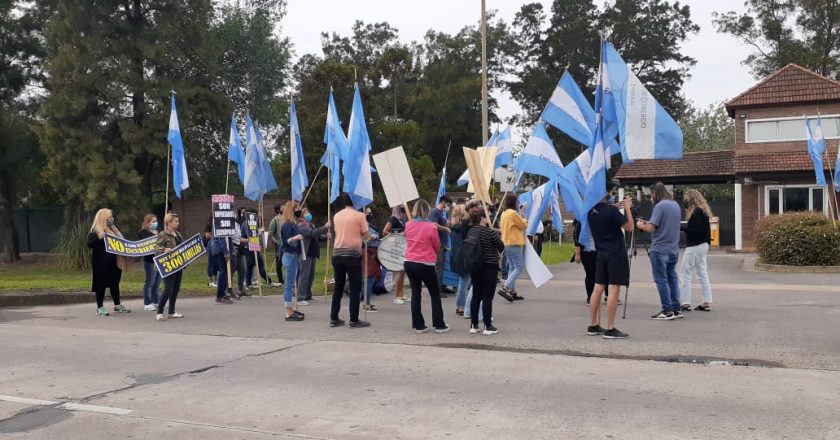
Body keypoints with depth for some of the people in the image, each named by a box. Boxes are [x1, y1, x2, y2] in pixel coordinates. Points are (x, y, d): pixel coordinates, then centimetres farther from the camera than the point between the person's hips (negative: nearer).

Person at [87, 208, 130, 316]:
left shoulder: (114, 229, 17)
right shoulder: (96, 231, -7)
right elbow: (90, 244, -17)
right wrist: (99, 238, -31)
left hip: (114, 262, 8)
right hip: (101, 263, -8)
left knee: (115, 283, 14)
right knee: (101, 284, -2)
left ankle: (117, 305, 23)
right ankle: (100, 307, 5)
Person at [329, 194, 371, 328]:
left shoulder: (336, 216, 10)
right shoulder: (359, 216, -6)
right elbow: (365, 235, -2)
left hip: (337, 254, 5)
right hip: (352, 255, -5)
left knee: (338, 287, 13)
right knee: (355, 288, 1)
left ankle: (334, 318, 14)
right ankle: (354, 320, 2)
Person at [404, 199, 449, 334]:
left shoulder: (408, 225, -1)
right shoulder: (431, 227, -13)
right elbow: (437, 247, -1)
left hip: (409, 263, 4)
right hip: (425, 265, -4)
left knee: (415, 294, 11)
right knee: (435, 294, 10)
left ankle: (418, 326, 12)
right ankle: (439, 325, 12)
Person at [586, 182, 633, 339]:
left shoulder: (591, 211, 5)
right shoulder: (611, 210, -16)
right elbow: (629, 227, -10)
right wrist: (627, 208, -1)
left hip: (600, 255, 7)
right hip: (616, 255, -7)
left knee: (598, 289, 10)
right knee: (613, 290, -6)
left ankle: (593, 326, 15)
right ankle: (610, 330, -5)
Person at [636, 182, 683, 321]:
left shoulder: (660, 206, -15)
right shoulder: (676, 205, 12)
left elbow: (651, 228, -18)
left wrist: (641, 225, 1)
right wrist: (647, 223, 18)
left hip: (660, 250, -8)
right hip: (673, 249, 8)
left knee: (661, 280, -2)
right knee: (672, 278, 13)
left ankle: (667, 311, -1)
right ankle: (676, 309, 15)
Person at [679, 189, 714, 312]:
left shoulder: (697, 212, -16)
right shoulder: (703, 211, 13)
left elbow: (696, 231, -22)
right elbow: (706, 230, 14)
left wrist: (682, 227, -16)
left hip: (694, 247, -10)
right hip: (703, 245, 10)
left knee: (685, 275, -4)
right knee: (703, 274, 11)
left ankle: (685, 303, -4)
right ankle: (707, 303, 12)